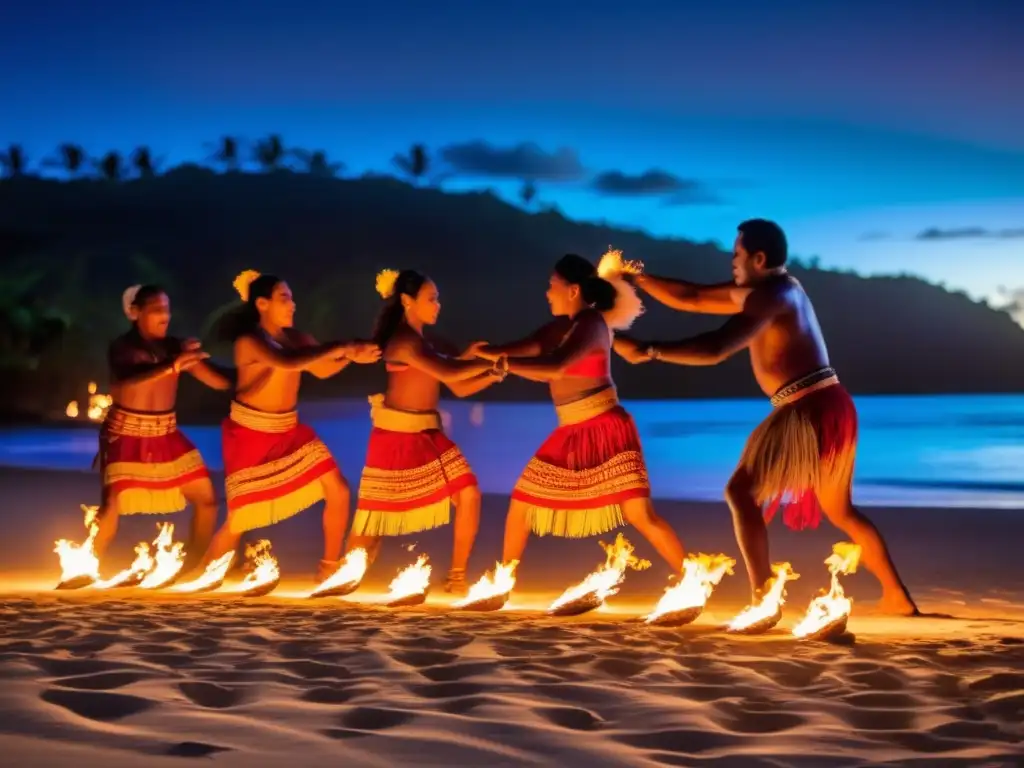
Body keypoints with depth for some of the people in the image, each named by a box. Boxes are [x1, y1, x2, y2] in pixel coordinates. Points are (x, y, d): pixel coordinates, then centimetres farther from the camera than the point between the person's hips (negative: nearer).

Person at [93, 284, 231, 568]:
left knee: (206, 500, 3)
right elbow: (125, 383, -32)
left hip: (167, 437, 5)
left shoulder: (176, 347, -1)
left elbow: (219, 380, -4)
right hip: (126, 437, -5)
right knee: (112, 507, -17)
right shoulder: (122, 347, -11)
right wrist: (173, 367, -42)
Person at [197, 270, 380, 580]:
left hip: (289, 430, 7)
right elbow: (288, 362, -38)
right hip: (251, 433, -7)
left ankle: (330, 567, 20)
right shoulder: (249, 341, -20)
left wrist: (351, 354, -15)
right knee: (240, 519, -3)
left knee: (338, 491, 3)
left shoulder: (294, 337, 2)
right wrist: (340, 347, -36)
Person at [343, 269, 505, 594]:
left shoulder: (431, 343, 12)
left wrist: (494, 373, -7)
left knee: (469, 494, -6)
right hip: (396, 437, -8)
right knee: (374, 520, 0)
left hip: (429, 435, 8)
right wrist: (489, 361, -17)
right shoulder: (404, 340, -15)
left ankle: (457, 576, 5)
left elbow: (460, 387, 9)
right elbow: (448, 373, -27)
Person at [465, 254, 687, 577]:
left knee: (640, 514, -15)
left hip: (605, 430, -9)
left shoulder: (591, 324, -15)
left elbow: (556, 366, -29)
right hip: (571, 434, 9)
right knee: (520, 505, 11)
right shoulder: (561, 326, 11)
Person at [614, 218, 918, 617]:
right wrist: (637, 279, 16)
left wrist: (648, 350, -25)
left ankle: (763, 600, -14)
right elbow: (690, 298, 21)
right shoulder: (770, 290, 18)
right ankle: (896, 596, 25)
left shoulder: (770, 295, -12)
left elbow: (715, 349, -25)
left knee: (742, 491, -7)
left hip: (810, 411, -10)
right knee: (841, 512, 21)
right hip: (827, 408, 10)